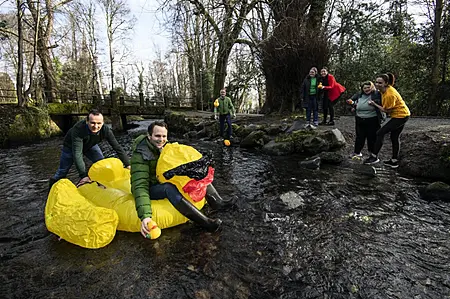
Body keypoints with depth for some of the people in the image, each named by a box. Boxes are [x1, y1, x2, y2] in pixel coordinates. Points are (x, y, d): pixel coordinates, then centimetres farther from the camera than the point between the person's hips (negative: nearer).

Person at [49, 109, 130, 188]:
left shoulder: (106, 130, -33)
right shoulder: (78, 129, -43)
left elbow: (118, 148, -26)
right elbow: (77, 154, -45)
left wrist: (128, 165, -29)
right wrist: (84, 175, -48)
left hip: (90, 145, 3)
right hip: (71, 146, -3)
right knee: (63, 171, 6)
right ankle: (53, 184, 37)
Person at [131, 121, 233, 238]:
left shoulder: (165, 146, -4)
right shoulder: (140, 155, -24)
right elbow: (140, 185, -32)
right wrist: (145, 216, -44)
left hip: (165, 181, 7)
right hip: (151, 188, -6)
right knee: (169, 188, -40)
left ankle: (217, 202, -21)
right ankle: (206, 222, -44)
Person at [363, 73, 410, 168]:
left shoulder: (389, 95, -28)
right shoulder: (387, 88, 0)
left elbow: (387, 110, -18)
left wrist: (374, 104, -13)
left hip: (400, 116, -10)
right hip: (403, 114, 10)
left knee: (380, 133, -11)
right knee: (395, 137, 14)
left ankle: (374, 157, -6)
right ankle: (394, 161, 22)